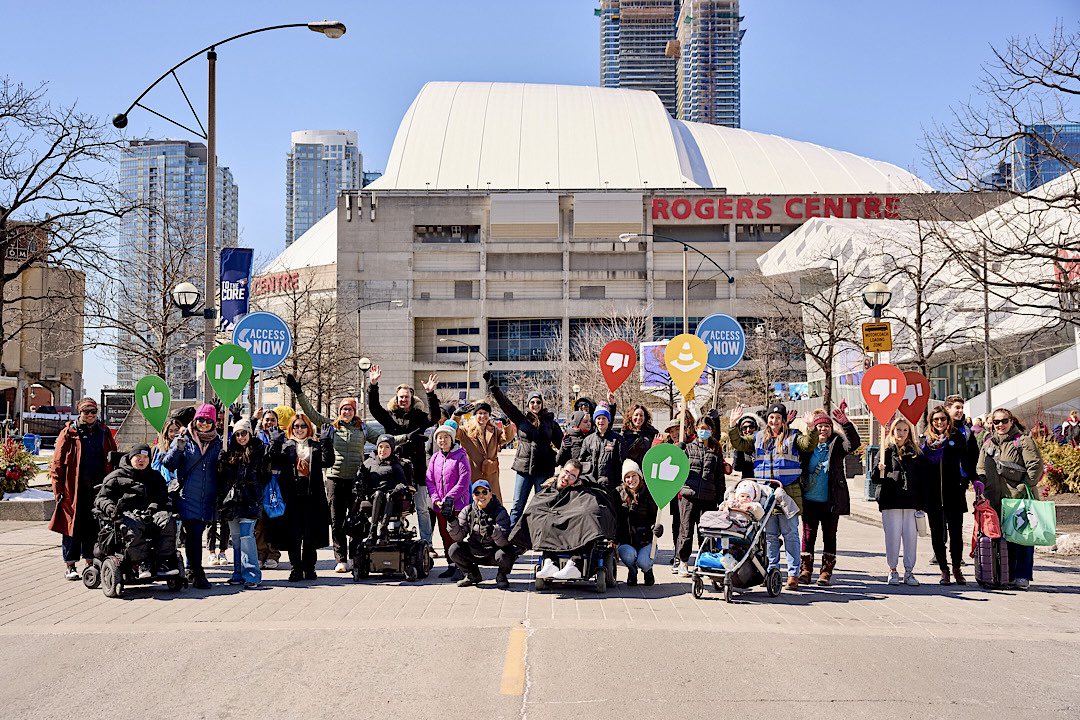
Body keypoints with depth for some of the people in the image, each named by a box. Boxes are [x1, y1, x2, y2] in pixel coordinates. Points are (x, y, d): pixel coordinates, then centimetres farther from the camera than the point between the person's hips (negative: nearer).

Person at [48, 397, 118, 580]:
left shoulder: (104, 433, 11)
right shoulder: (69, 433, 0)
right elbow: (57, 462, -2)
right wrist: (58, 489, -8)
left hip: (98, 488, 3)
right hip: (74, 489, -3)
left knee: (94, 527, 8)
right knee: (73, 526, 0)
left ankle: (91, 563, 19)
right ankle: (70, 566, 8)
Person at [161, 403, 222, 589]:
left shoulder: (217, 443, 11)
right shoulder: (184, 439, 4)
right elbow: (168, 464, -1)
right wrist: (178, 448, -16)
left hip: (207, 500, 3)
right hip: (188, 496, -3)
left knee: (196, 534, 9)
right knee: (193, 535, -9)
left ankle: (192, 571, 23)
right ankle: (196, 574, -7)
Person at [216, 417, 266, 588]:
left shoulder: (258, 451, 2)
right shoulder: (230, 453, 13)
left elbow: (263, 476, 1)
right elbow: (221, 477, 15)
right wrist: (221, 499, 9)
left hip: (249, 499, -5)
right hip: (232, 499, 5)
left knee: (246, 534, -14)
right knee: (235, 537, 8)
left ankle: (252, 574, -13)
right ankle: (239, 574, 16)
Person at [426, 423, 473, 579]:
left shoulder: (460, 456, -4)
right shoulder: (435, 458, 12)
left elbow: (464, 479, -12)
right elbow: (429, 480, 10)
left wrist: (450, 498, -16)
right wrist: (435, 499, -5)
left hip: (457, 504, -6)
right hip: (440, 506, 6)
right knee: (445, 535, 9)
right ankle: (451, 565, 18)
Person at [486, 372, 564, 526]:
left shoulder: (550, 422, 6)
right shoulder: (521, 419, 6)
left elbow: (561, 443, 7)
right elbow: (505, 403, -1)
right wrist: (493, 386, -10)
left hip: (543, 469, 0)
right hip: (524, 468, 1)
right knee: (517, 505, 2)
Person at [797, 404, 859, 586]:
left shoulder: (836, 444, 2)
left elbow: (854, 443, -13)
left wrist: (845, 424, -29)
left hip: (831, 501, 0)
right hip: (809, 501, 1)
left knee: (829, 536, 6)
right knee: (808, 535, 5)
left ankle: (826, 571, 12)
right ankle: (805, 570, 12)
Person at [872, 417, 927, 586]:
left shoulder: (916, 454, 9)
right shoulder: (886, 451, 5)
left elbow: (922, 481, 8)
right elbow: (875, 479, 3)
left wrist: (922, 504, 2)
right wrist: (879, 471, -20)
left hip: (911, 501, 1)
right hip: (890, 501, -1)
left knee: (911, 536, 0)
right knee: (893, 536, 0)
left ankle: (909, 571, 10)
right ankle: (892, 570, 13)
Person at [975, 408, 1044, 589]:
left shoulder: (1023, 440, -1)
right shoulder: (988, 442, 16)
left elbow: (1036, 465, -8)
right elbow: (981, 467, 20)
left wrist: (1023, 488, -13)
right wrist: (981, 481, 1)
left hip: (1019, 498, -5)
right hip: (996, 499, 5)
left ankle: (1022, 576, 1)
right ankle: (1007, 575, 15)